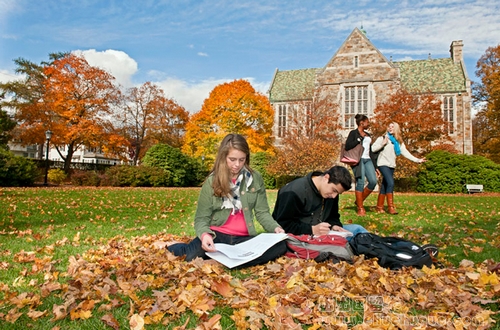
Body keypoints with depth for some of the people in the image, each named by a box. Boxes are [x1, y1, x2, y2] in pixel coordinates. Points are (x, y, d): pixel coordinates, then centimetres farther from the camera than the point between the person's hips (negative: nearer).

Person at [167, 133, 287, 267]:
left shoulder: (256, 178, 5)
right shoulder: (212, 181, 1)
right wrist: (205, 235, -22)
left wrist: (275, 227, -12)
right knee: (192, 256, -35)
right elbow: (201, 218, 0)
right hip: (217, 235, -3)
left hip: (244, 238, 3)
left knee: (280, 246, -27)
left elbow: (262, 212, 8)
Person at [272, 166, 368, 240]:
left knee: (357, 229, -2)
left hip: (319, 232, 8)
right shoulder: (293, 192, -21)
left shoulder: (331, 192, 3)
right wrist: (312, 230, -30)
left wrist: (334, 225, -9)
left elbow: (333, 216, 16)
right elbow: (283, 224, -22)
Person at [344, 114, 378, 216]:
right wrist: (360, 139, -12)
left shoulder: (368, 134, 23)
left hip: (368, 160, 7)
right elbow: (347, 146, -12)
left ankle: (359, 201, 11)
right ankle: (360, 208, -2)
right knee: (360, 182, -9)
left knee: (373, 181, -7)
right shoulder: (353, 133, 2)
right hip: (358, 160, -7)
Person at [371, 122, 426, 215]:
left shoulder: (399, 141, 14)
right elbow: (373, 149, -7)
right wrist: (383, 144, -16)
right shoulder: (382, 138, 1)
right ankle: (390, 207, -13)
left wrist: (417, 160, -5)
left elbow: (405, 152, 4)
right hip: (383, 164, -5)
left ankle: (379, 207, 14)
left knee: (384, 186, 7)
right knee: (390, 183, -18)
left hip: (392, 165, 5)